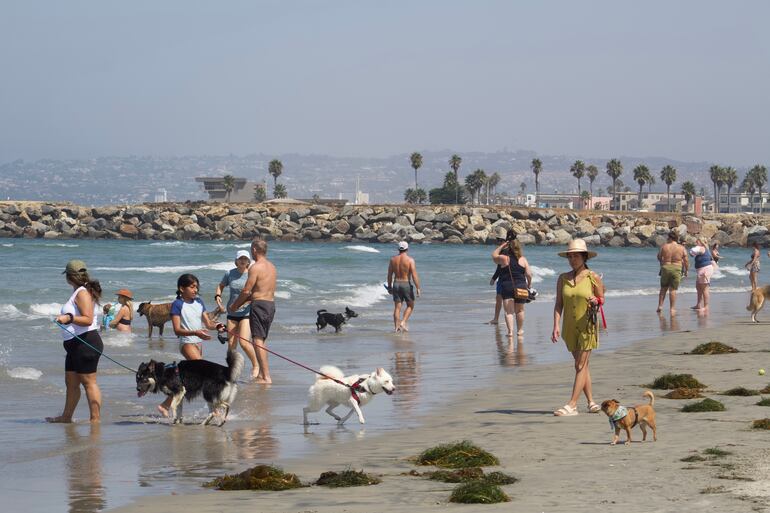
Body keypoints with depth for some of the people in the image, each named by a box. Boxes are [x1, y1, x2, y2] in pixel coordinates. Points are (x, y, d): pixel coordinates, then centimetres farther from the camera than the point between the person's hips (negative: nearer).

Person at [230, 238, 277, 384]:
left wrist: (234, 306, 1)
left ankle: (266, 377, -14)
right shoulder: (272, 267, 14)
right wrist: (240, 303, 23)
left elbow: (246, 291, -13)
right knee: (262, 340, 18)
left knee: (257, 340, -8)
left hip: (259, 305, -9)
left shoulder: (255, 268, -12)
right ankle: (261, 373, 22)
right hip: (271, 303, 9)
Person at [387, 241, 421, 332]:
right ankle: (403, 322, -2)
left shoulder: (393, 259, 1)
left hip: (396, 284, 3)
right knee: (410, 306, 13)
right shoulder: (410, 260, -11)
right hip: (407, 284, -3)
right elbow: (414, 275, -15)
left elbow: (389, 275, 6)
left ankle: (396, 327, 4)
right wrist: (418, 288, -11)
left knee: (397, 307, 7)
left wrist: (389, 286, 17)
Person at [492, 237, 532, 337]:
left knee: (509, 311, -2)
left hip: (507, 287, -2)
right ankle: (520, 330, 28)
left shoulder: (504, 258, -4)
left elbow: (494, 255, 15)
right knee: (519, 310, 17)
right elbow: (529, 274, -1)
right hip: (521, 286, 2)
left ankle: (510, 331, -15)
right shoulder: (523, 260, 0)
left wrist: (502, 246, 19)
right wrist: (529, 284, 16)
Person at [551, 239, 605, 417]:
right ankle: (591, 402, 20)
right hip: (570, 327, 4)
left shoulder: (593, 278, -4)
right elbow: (559, 304, 3)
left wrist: (595, 301, -19)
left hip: (587, 326, -4)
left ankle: (572, 405, -11)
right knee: (582, 365, 11)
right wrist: (556, 326, -7)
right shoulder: (563, 279, 4)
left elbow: (602, 299, 5)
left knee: (580, 365, -8)